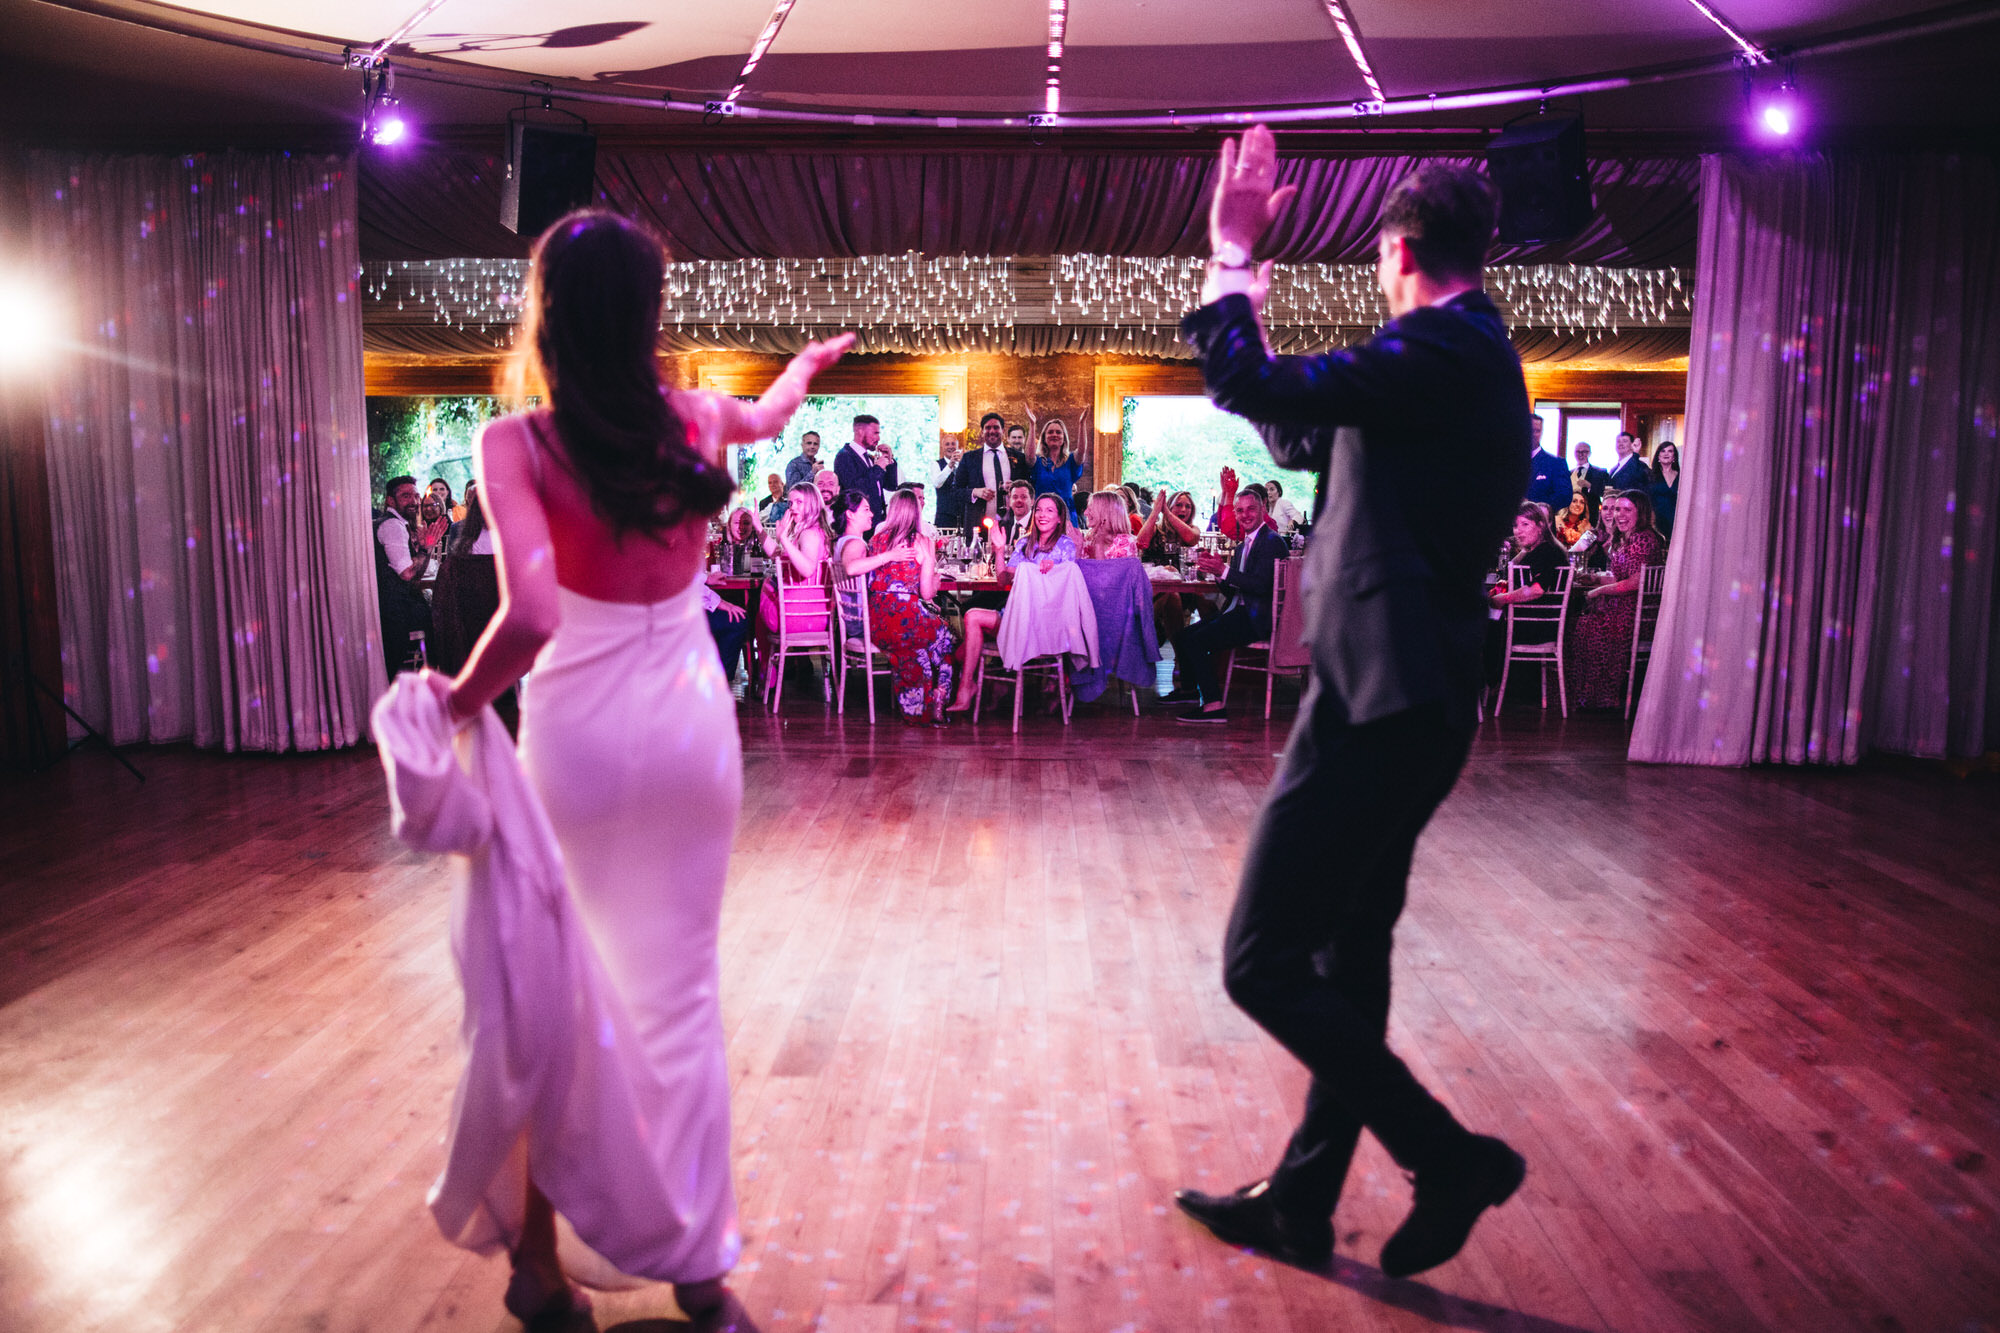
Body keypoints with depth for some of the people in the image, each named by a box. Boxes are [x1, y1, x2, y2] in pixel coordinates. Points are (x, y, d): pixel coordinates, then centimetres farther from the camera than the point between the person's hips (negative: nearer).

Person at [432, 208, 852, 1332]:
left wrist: (464, 700, -10)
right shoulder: (694, 419, -3)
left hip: (577, 737, -3)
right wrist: (810, 360, 43)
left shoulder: (518, 445, -16)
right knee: (681, 991, 12)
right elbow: (771, 414, 22)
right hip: (692, 727, 3)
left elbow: (531, 618, -29)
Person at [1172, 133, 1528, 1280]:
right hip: (1408, 700, 11)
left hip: (1381, 702, -11)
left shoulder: (1440, 348, -13)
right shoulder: (1469, 358, 19)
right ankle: (1301, 1204, 29)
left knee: (1263, 964, -6)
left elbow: (1255, 390, -23)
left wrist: (1231, 256, -9)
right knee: (1346, 952, 16)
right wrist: (1246, 310, 26)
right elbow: (1304, 439, 26)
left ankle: (1451, 1156, 6)